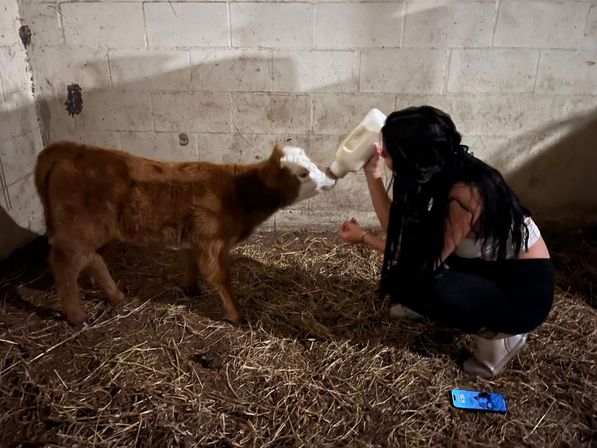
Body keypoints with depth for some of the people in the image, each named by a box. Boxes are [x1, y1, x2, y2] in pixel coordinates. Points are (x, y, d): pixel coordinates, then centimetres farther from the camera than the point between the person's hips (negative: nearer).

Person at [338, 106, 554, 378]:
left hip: (523, 292, -8)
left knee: (400, 280, -22)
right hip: (492, 269, 8)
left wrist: (364, 237, -10)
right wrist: (373, 174, -4)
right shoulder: (444, 172, -6)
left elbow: (426, 261, -20)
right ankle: (425, 304, 21)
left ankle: (495, 334, -3)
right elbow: (399, 229, -2)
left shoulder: (464, 192, -31)